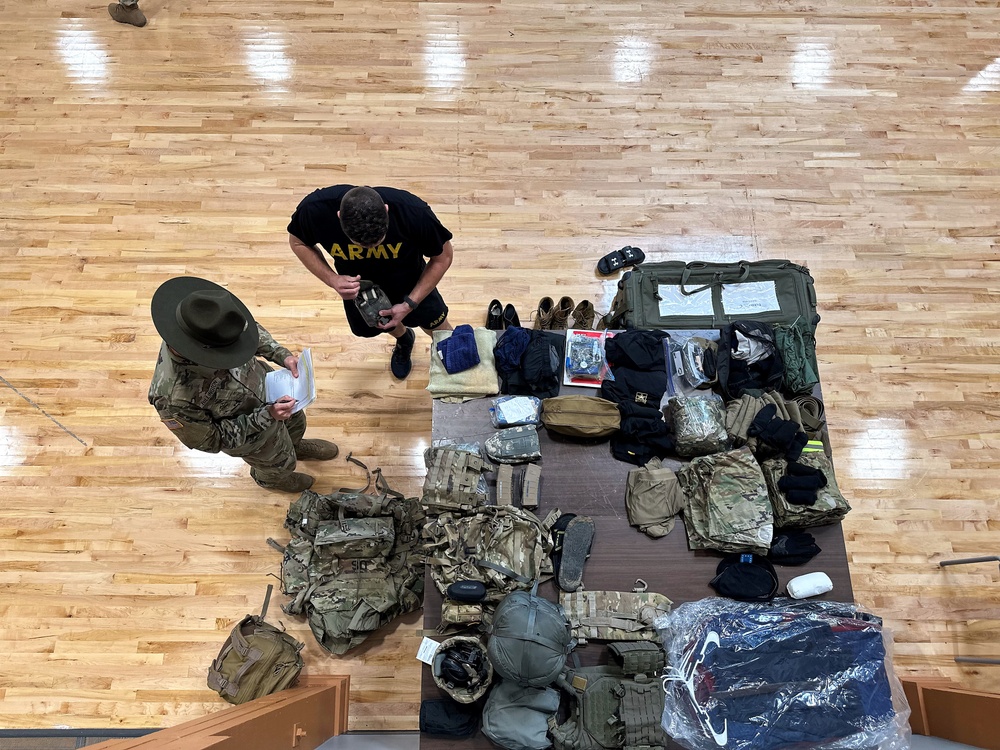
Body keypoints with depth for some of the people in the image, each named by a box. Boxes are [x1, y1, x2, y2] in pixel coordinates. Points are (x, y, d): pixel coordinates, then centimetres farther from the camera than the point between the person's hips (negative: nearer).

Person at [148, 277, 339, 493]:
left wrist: (282, 355, -21)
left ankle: (295, 445, 69)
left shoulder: (201, 328, -30)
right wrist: (266, 416, -32)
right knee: (281, 463, 27)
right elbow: (210, 441, -27)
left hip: (265, 385, 4)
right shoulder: (174, 397, -45)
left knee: (296, 423, 33)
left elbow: (253, 329, -8)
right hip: (249, 433, -4)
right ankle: (267, 477, 63)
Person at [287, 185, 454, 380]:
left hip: (410, 286, -2)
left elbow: (443, 257, -22)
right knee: (367, 329, 28)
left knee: (437, 326, 18)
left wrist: (409, 304, -26)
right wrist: (332, 279, -30)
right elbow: (297, 242, -13)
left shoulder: (414, 213, -41)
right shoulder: (314, 209, -37)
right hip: (356, 286, 2)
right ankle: (404, 340, 64)